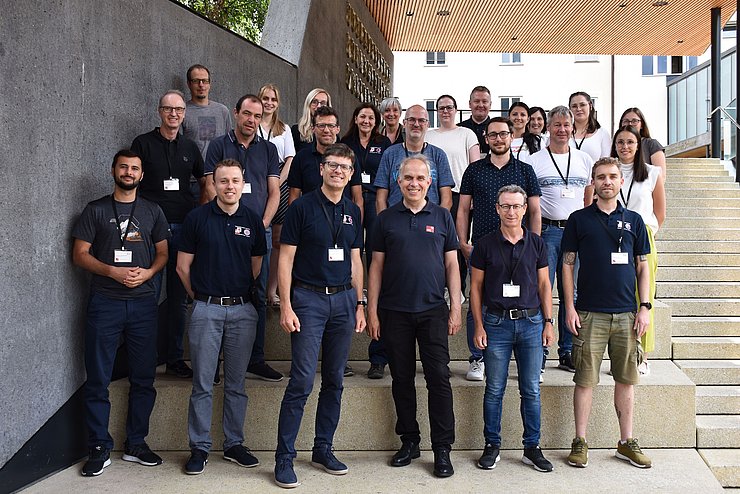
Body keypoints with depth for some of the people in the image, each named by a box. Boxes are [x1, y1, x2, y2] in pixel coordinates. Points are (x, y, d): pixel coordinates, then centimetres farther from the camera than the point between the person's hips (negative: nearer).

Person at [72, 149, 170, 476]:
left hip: (143, 302, 2)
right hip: (104, 302, -2)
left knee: (143, 377, 6)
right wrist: (113, 271, -14)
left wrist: (147, 272, -9)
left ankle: (136, 444, 18)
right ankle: (99, 449, 9)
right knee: (97, 379, 0)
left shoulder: (152, 212, 12)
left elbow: (163, 253, 11)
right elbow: (80, 254, 0)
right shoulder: (96, 210, 6)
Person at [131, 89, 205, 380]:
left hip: (183, 226, 4)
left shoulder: (190, 148, 12)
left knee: (179, 296, 8)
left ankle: (175, 358, 18)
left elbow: (205, 184, 20)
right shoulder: (143, 143, 2)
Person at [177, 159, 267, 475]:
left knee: (236, 383, 10)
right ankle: (199, 447, 13)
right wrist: (201, 297, 8)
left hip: (242, 309, 2)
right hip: (206, 309, -2)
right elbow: (183, 266, 4)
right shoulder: (197, 218, 0)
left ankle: (234, 444, 20)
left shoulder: (253, 221, 6)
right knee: (202, 384, 3)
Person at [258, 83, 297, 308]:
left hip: (279, 187, 3)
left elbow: (289, 162, 8)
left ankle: (272, 291, 7)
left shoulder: (284, 129, 15)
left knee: (277, 239, 1)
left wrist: (275, 185, -5)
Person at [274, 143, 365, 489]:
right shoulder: (302, 207, -3)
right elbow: (286, 259, -5)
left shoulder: (352, 212, 12)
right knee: (302, 380, -8)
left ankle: (323, 450, 22)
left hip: (343, 299, 5)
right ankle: (284, 458, 2)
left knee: (334, 380, 10)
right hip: (308, 298, -5)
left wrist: (359, 304, 11)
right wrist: (286, 306, -12)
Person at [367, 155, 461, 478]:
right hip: (394, 312, 1)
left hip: (433, 311, -1)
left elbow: (452, 265, 7)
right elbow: (376, 266, 5)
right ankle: (409, 442, 22)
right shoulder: (386, 219, 6)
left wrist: (456, 308, 0)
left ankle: (442, 449, 6)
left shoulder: (442, 217, 6)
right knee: (402, 379, 9)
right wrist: (372, 311, 0)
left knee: (439, 379, -3)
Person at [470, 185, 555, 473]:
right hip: (496, 322, -1)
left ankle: (532, 447, 17)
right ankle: (492, 445, 17)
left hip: (531, 322, 2)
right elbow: (475, 287, 3)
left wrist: (548, 323, 4)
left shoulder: (536, 244, 6)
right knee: (494, 389, 5)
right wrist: (479, 327, -3)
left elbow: (544, 285, 10)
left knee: (531, 389, 6)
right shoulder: (485, 245, 1)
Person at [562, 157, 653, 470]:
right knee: (585, 380, 1)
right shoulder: (579, 219, 3)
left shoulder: (633, 220, 9)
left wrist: (645, 307, 3)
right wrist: (570, 307, -5)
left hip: (626, 314, 2)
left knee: (626, 379, 9)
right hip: (590, 314, -2)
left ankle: (627, 443, 21)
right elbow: (567, 264, 3)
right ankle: (580, 442, 12)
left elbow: (642, 266, 11)